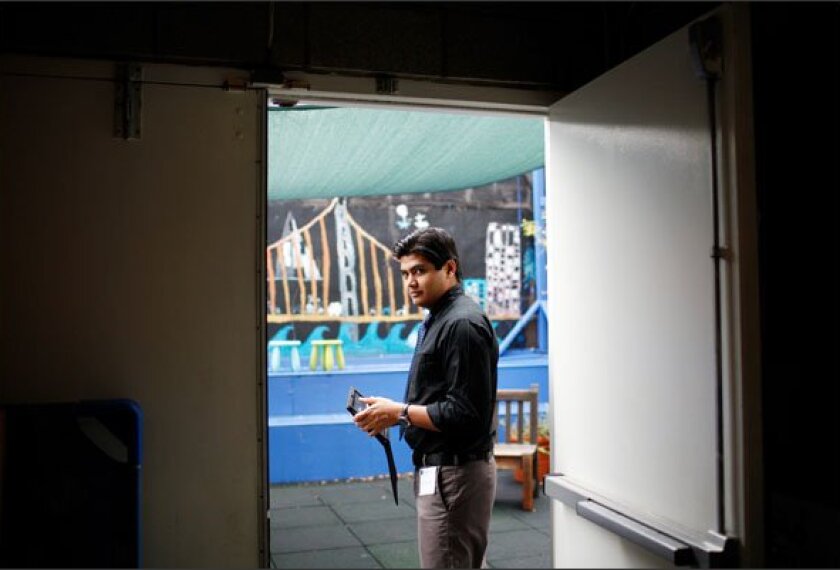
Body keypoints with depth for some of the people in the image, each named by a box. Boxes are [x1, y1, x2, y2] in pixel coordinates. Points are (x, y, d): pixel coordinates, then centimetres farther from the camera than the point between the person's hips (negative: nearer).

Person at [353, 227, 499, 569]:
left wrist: (399, 413, -15)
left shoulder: (462, 324, -19)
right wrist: (389, 413, 5)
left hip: (454, 474, -10)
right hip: (443, 468, 10)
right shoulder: (439, 320, 14)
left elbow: (465, 414, -23)